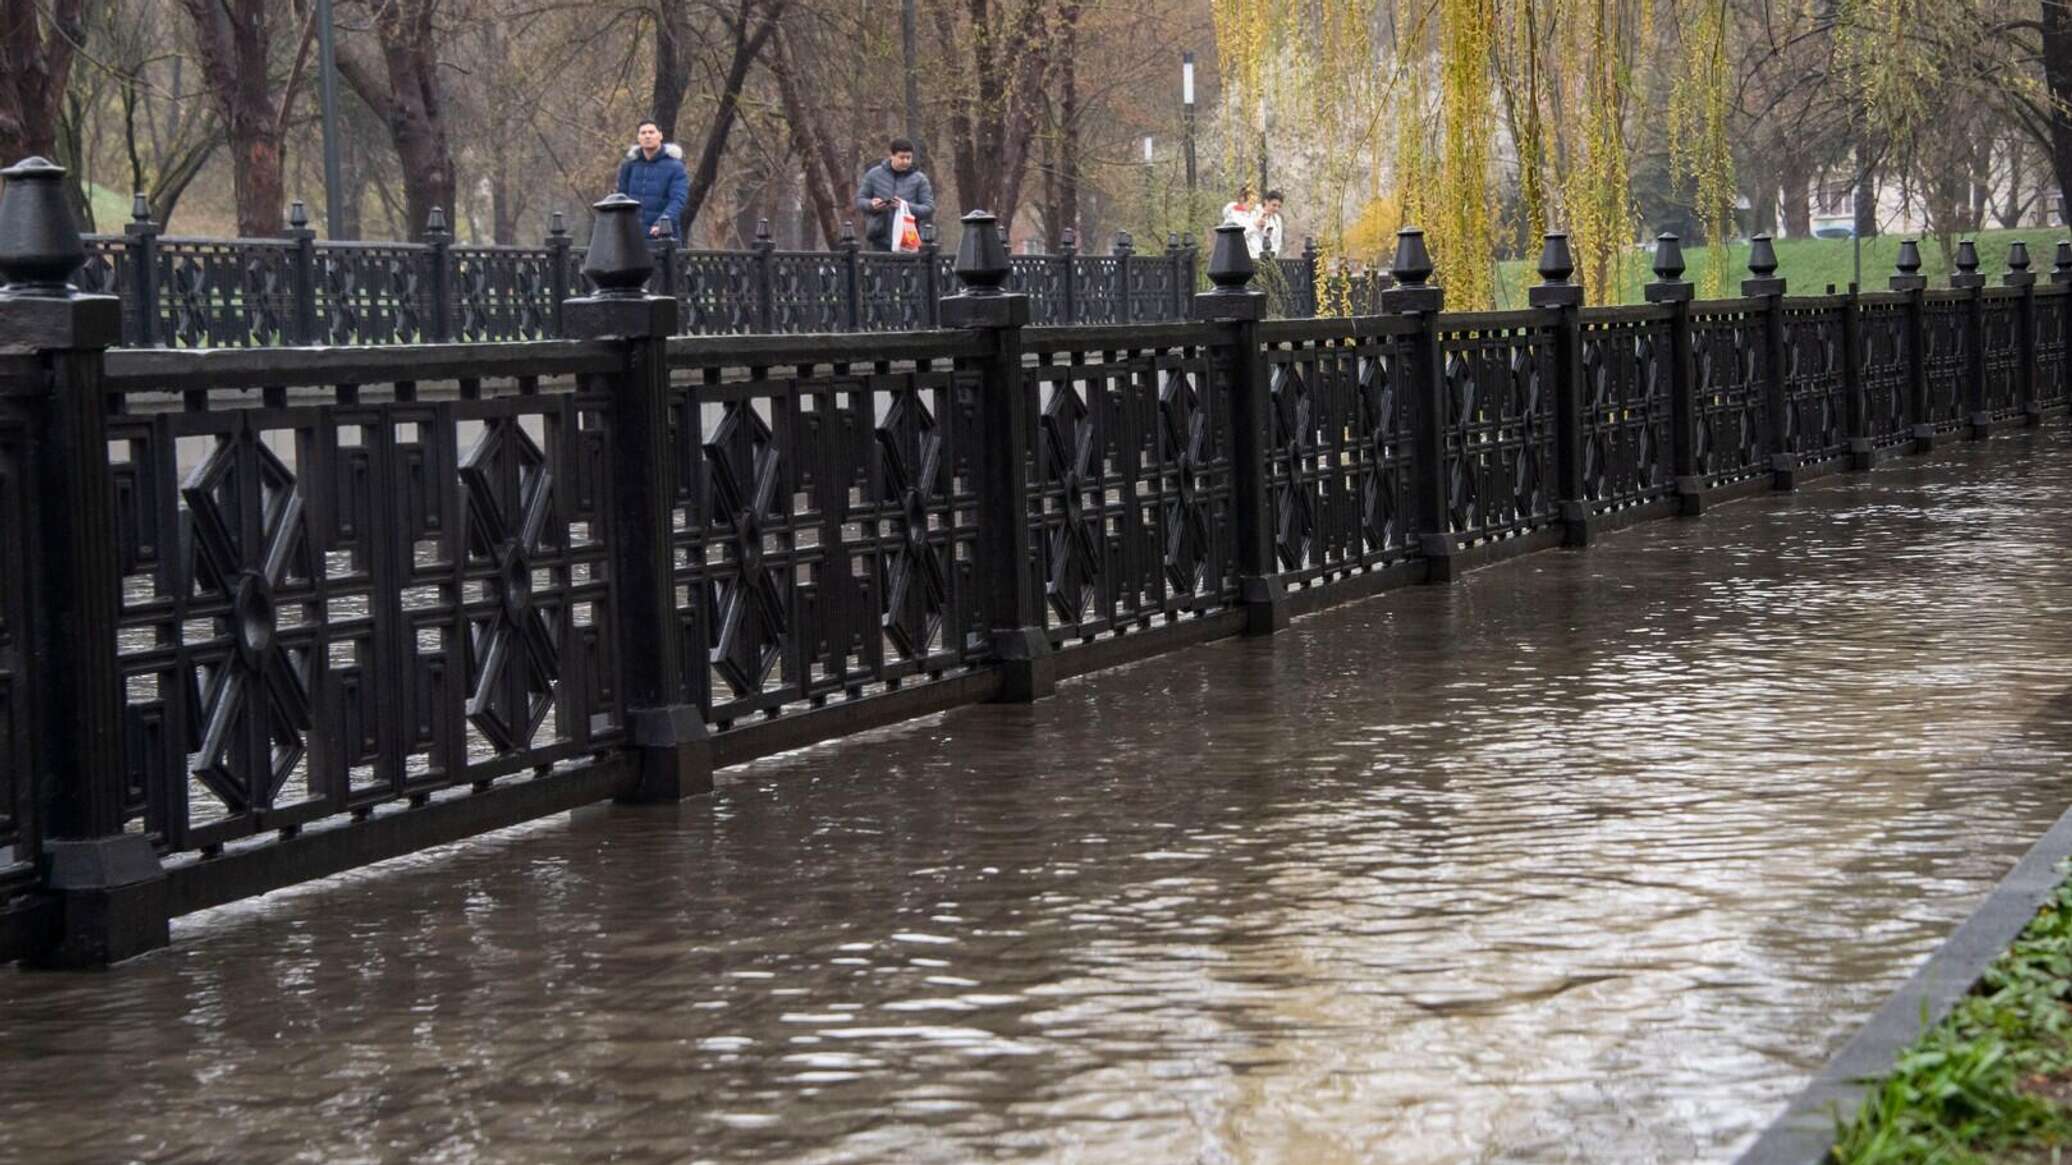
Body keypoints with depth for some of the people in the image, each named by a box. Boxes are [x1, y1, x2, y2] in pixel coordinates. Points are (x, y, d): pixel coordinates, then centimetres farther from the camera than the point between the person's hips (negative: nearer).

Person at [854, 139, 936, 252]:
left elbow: (929, 209, -3)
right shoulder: (874, 174, 6)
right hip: (881, 241, 1)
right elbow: (859, 200, 10)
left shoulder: (919, 179, 2)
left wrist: (907, 207, -20)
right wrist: (871, 205, -13)